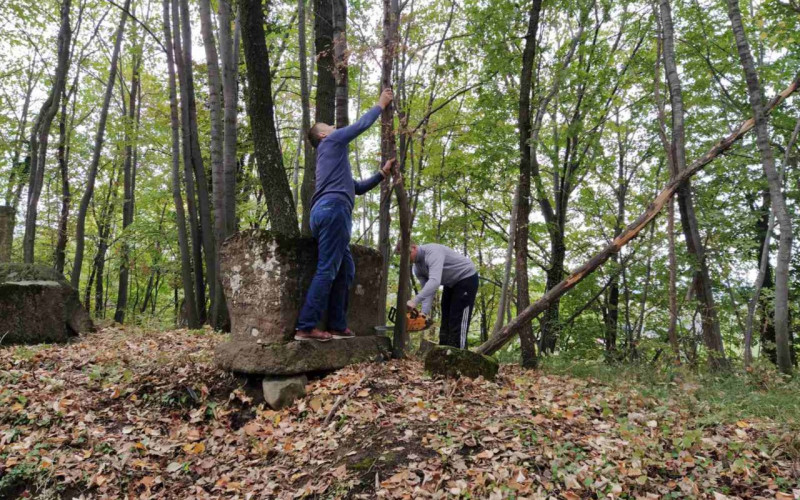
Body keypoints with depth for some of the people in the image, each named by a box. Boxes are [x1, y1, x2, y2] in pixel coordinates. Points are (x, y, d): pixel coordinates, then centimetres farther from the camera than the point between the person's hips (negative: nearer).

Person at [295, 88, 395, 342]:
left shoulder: (334, 159, 37)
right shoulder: (332, 142, 12)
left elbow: (358, 187, 36)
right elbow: (362, 124, 13)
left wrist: (382, 173, 31)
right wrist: (381, 104, 27)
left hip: (331, 212, 10)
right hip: (332, 210, -10)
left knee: (345, 270, 9)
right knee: (327, 270, -15)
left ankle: (337, 326, 6)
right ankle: (305, 327, -18)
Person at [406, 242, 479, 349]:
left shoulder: (432, 252, -31)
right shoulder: (417, 268, -3)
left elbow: (434, 281, -45)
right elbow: (428, 289, -7)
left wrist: (415, 301, -53)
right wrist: (425, 313, -22)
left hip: (467, 278, -9)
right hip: (451, 283, 9)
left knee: (458, 320, -12)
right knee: (445, 319, 7)